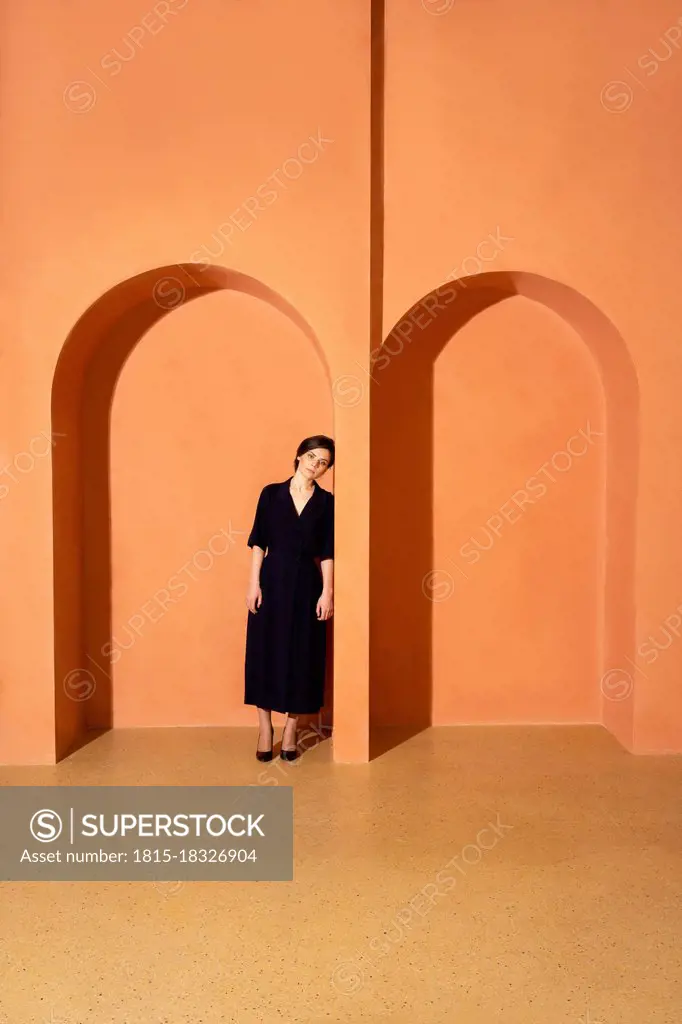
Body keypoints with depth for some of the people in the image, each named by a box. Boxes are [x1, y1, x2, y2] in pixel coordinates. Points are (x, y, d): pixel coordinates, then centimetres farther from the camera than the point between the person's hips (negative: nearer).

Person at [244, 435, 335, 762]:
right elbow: (258, 542, 0)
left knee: (302, 655, 4)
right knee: (266, 651, 2)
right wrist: (254, 583, -7)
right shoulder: (271, 493, 1)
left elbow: (327, 552, 1)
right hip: (272, 580, 0)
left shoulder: (326, 502, 2)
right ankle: (265, 728, 15)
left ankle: (291, 730, 17)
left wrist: (327, 592, -6)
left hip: (306, 584, 1)